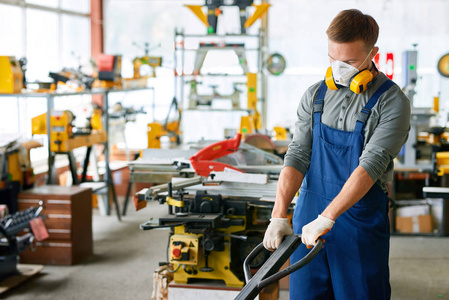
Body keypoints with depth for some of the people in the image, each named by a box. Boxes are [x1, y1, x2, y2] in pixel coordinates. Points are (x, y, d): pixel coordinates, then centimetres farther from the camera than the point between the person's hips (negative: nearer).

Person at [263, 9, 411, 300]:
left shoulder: (392, 102, -10)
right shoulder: (315, 95, 4)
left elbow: (371, 165, -20)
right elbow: (298, 155, -2)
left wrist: (326, 218, -28)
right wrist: (279, 215, -14)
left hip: (362, 220, -3)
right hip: (309, 215, 4)